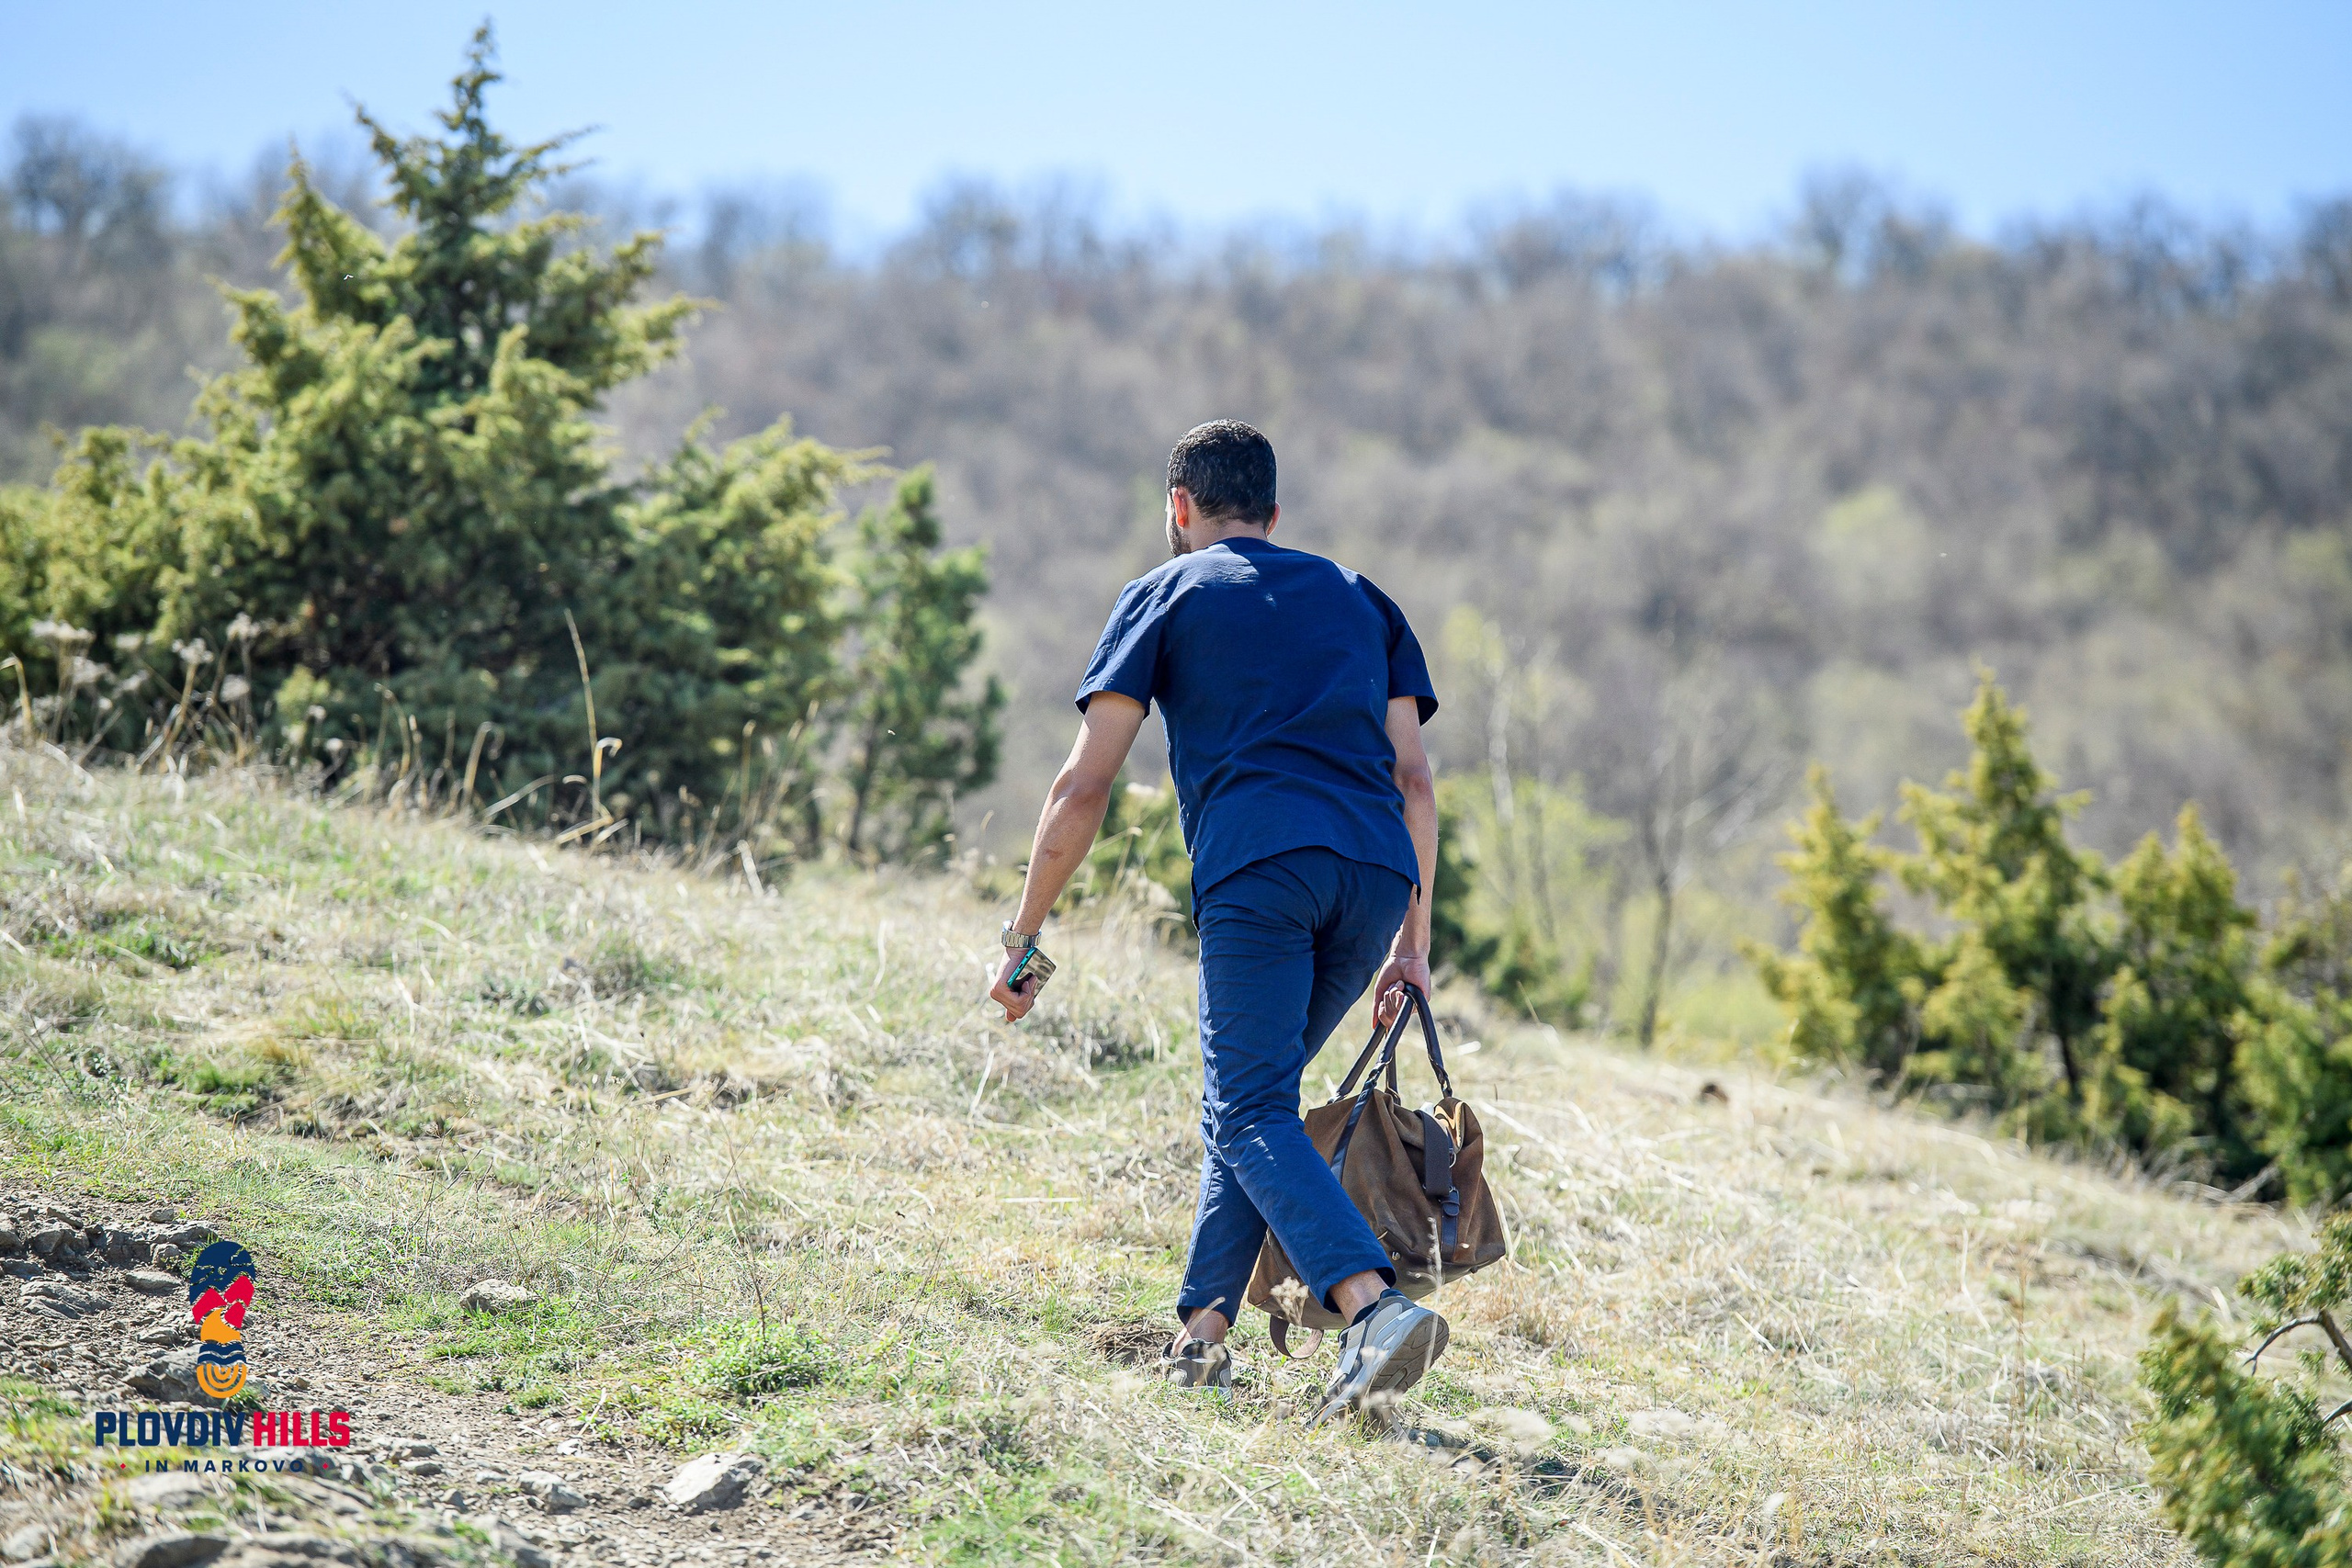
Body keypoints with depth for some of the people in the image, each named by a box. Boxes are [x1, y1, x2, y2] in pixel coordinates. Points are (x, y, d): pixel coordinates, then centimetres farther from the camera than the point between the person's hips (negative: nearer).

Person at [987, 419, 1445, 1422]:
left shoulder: (1165, 595, 18)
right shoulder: (1358, 599, 30)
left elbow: (1084, 788, 9)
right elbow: (1414, 782, 20)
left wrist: (1023, 939, 14)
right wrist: (1411, 942, 22)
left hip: (1256, 868, -5)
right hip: (1378, 876, 5)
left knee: (1252, 1114, -9)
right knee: (1245, 1099, 18)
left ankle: (1375, 1307, -31)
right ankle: (1202, 1332, 10)